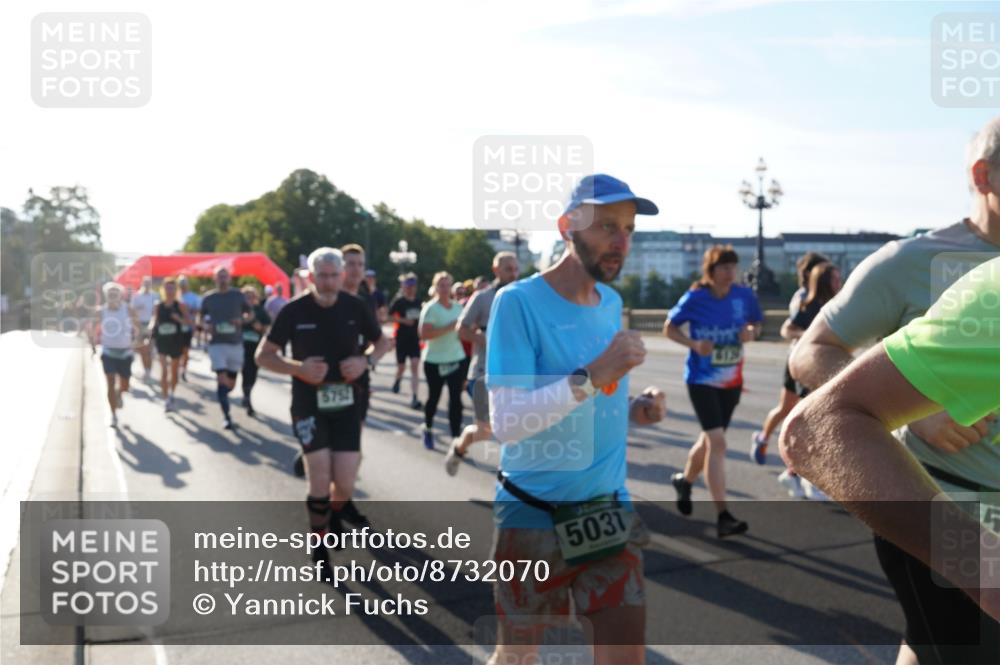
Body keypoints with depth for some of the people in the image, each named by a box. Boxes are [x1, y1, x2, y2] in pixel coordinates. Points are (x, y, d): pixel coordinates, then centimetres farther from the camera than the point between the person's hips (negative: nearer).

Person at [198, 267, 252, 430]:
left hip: (236, 343, 2)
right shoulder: (208, 298, 2)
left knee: (231, 383, 9)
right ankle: (226, 417, -3)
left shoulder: (238, 296, 2)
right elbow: (202, 317, 15)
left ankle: (221, 396, 43)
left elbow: (249, 314, 11)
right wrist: (207, 325, -7)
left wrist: (241, 320, -11)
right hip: (217, 343, -2)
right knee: (222, 380, -13)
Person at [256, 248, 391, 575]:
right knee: (320, 479, -8)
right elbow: (263, 356, -2)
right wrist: (298, 368, -20)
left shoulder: (356, 307, -4)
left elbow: (382, 342, 12)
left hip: (347, 403, 2)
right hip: (309, 404, -2)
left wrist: (364, 360, -10)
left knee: (345, 484, -1)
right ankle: (319, 545, 17)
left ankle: (334, 517, 36)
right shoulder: (294, 310, -9)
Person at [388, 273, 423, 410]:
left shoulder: (418, 302, 6)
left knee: (415, 366, -11)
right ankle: (397, 380, 47)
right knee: (401, 367, 9)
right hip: (402, 338, -2)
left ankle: (414, 398, -14)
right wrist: (403, 321, -19)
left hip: (415, 338, 2)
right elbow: (390, 316, -8)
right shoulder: (398, 301, -6)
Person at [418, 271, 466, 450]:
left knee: (456, 399, -3)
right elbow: (424, 334, -20)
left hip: (457, 359, 4)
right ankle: (428, 429, 35)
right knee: (434, 397, 11)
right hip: (435, 361, -4)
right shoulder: (430, 308, -9)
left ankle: (456, 437, -1)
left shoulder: (458, 307, 8)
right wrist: (449, 328, -24)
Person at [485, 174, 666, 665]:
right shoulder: (518, 302, -15)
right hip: (533, 516, -5)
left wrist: (634, 410, -2)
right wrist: (592, 377, -30)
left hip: (610, 510, 5)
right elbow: (505, 422, -23)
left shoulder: (612, 303, 6)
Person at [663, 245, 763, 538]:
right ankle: (723, 516, -13)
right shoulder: (694, 299, -12)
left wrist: (751, 333, -13)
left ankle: (684, 480, 47)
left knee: (710, 439, 19)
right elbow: (669, 328, -1)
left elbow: (756, 324, 11)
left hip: (732, 381, 5)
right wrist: (694, 344, -19)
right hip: (702, 380, -5)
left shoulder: (744, 296, -4)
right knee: (718, 442, -15)